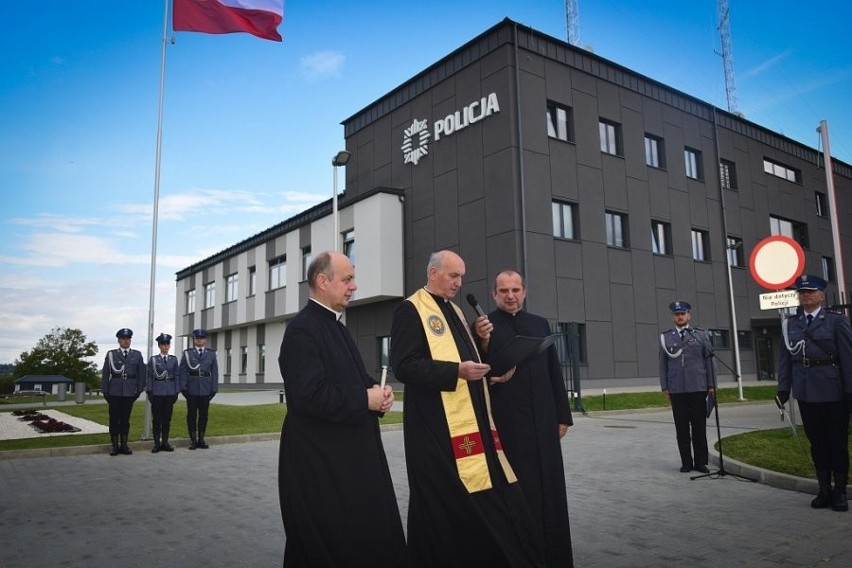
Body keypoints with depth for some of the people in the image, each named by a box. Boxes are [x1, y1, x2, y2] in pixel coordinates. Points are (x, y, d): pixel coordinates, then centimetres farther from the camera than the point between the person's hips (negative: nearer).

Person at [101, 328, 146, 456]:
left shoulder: (137, 355, 7)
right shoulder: (111, 354, 4)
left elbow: (141, 374, 7)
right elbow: (105, 374, 3)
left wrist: (139, 390, 1)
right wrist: (105, 391, -2)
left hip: (130, 392, 1)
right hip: (114, 392, -1)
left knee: (125, 419, 7)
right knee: (114, 419, 2)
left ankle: (124, 445, 14)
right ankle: (115, 446, 10)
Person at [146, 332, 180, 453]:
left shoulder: (174, 359, 7)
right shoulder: (153, 359, 2)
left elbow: (177, 376, 7)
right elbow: (149, 376, 0)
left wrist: (176, 392, 2)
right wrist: (149, 392, -6)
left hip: (170, 393, 2)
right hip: (157, 393, -2)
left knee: (167, 419, 6)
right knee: (157, 419, 2)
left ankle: (165, 442, 14)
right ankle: (157, 444, 9)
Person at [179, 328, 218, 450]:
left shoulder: (211, 354, 6)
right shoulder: (187, 353, 2)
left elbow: (214, 372, 5)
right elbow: (183, 371, 0)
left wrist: (214, 389, -1)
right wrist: (183, 387, -8)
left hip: (206, 389, 1)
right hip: (192, 389, -1)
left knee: (204, 414, 6)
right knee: (191, 414, 3)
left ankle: (201, 439, 15)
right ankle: (193, 440, 11)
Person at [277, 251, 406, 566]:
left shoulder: (335, 325, 13)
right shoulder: (302, 329, -17)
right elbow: (310, 395, -27)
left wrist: (376, 389, -1)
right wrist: (365, 399, -18)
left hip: (349, 452, 9)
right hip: (319, 459, -9)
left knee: (366, 535, 15)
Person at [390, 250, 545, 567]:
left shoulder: (455, 311, 19)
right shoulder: (411, 310, -8)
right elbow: (404, 365, -17)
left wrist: (489, 371, 7)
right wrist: (457, 371, -24)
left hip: (473, 420, 8)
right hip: (438, 426, -8)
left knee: (487, 500, 13)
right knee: (447, 503, 0)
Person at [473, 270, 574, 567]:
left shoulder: (540, 324, 11)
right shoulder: (484, 325, -3)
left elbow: (554, 372, 13)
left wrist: (562, 415, 11)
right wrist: (483, 341, -28)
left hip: (543, 421, 5)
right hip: (507, 423, -4)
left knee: (549, 489, 12)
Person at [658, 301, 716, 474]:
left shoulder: (701, 334, 8)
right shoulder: (665, 337, 8)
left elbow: (709, 360, 6)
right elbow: (663, 363, 8)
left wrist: (711, 385, 0)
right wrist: (664, 387, 3)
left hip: (698, 388, 0)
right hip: (676, 390, 0)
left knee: (699, 426, 3)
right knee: (682, 427, 4)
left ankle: (701, 462, 12)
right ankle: (686, 462, 12)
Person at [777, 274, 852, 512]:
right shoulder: (789, 324, 7)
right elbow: (785, 358, 6)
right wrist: (783, 389, 2)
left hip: (832, 391, -3)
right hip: (806, 392, 3)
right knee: (817, 442, 10)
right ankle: (824, 490, 20)